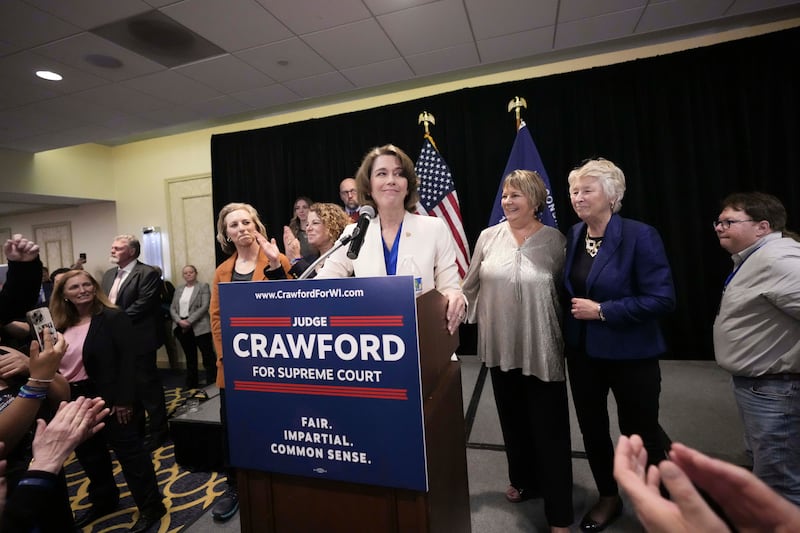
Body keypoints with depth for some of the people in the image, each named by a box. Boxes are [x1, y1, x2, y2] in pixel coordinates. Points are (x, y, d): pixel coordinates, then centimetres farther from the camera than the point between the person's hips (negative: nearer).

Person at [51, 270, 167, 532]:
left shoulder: (114, 318, -14)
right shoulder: (62, 326, 7)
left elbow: (129, 359, -19)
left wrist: (124, 400, -21)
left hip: (111, 399, -7)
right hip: (75, 401, 7)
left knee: (129, 452, 3)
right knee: (87, 453, 21)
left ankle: (151, 507, 18)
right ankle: (103, 500, 44)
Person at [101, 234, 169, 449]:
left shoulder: (148, 273, -12)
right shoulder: (108, 275, 15)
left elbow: (142, 305, -19)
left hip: (138, 340, -8)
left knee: (148, 386, 2)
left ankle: (158, 430, 15)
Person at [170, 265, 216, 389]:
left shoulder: (203, 286, 0)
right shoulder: (179, 289, 16)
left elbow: (204, 307, -10)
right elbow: (172, 309, 11)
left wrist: (189, 320, -16)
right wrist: (179, 321, -8)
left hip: (200, 327, -5)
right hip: (182, 328, 6)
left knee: (208, 357, -5)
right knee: (190, 358, 14)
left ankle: (213, 385, -1)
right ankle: (191, 385, 23)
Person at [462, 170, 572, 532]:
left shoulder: (555, 241, -5)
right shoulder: (488, 237, 0)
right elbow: (470, 285, 7)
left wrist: (568, 337, 2)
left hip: (542, 350, -3)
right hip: (500, 346, 3)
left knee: (549, 427, 5)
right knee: (513, 419, 19)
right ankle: (524, 481, 44)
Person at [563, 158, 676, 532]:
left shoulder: (640, 236, -15)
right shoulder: (572, 236, 3)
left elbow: (662, 299, -20)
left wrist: (601, 311, -21)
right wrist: (573, 313, 0)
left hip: (629, 353, -5)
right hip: (582, 351, 6)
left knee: (640, 433, 11)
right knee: (592, 429, 18)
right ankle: (609, 498, 41)